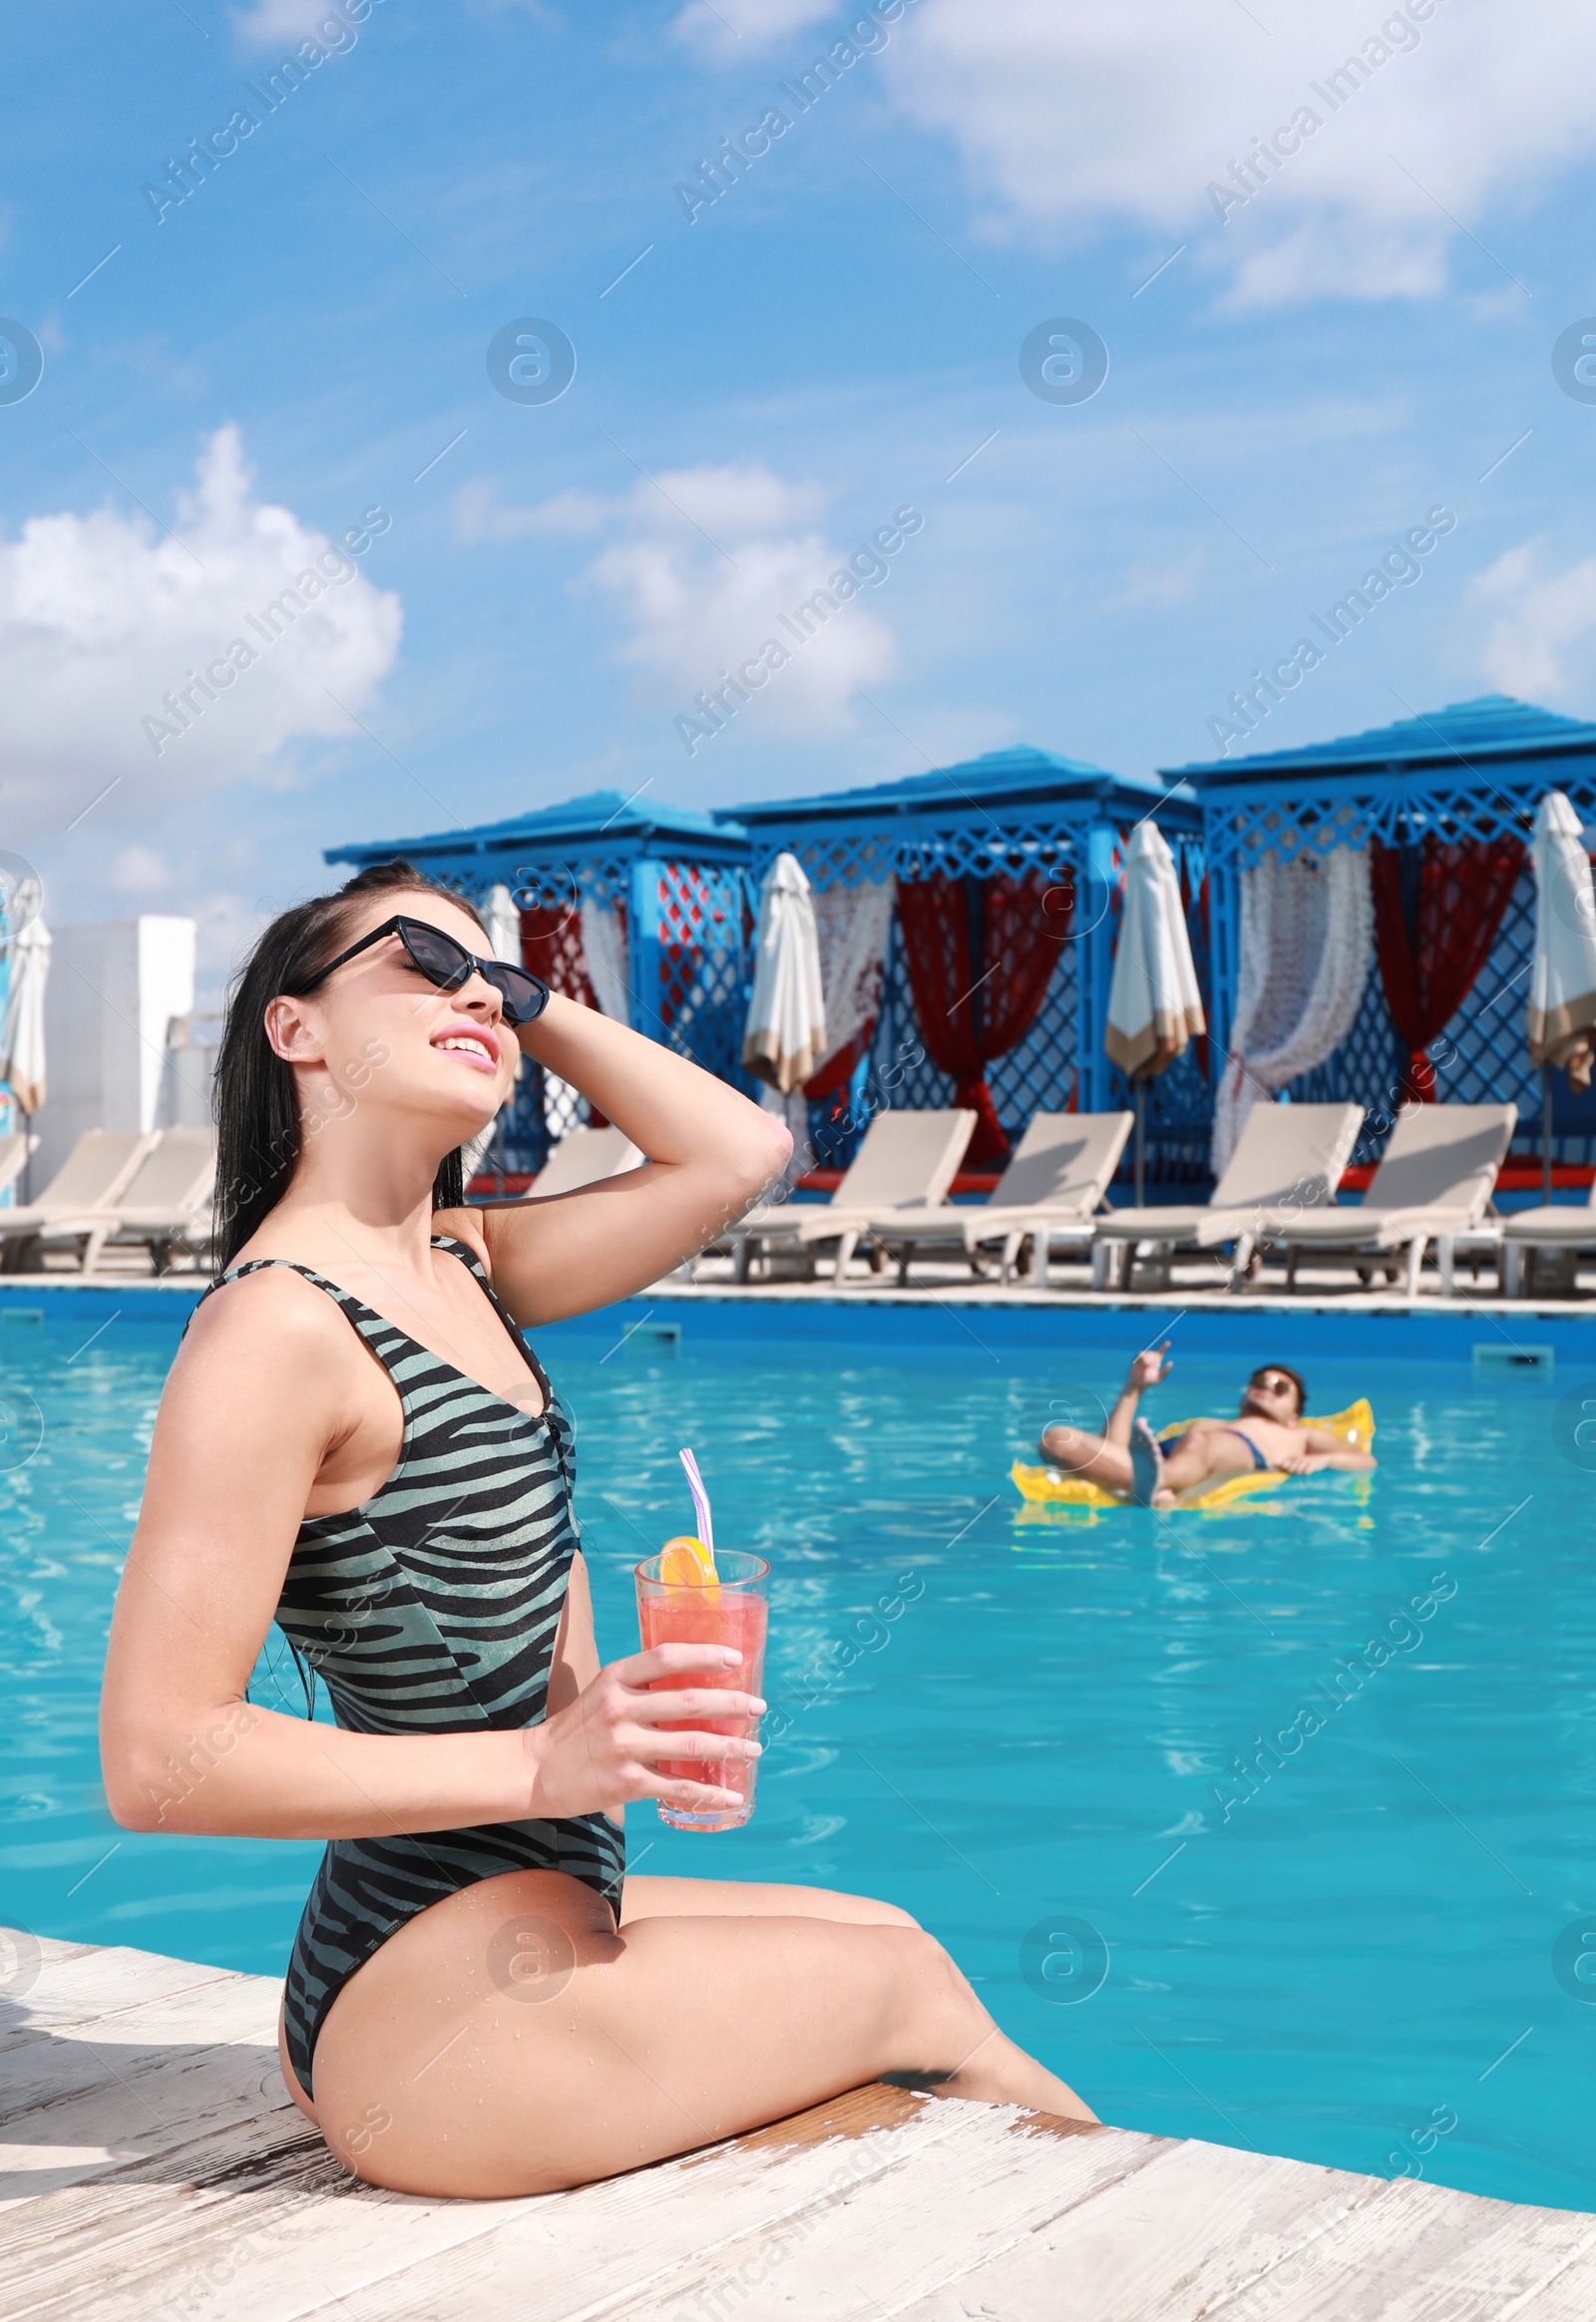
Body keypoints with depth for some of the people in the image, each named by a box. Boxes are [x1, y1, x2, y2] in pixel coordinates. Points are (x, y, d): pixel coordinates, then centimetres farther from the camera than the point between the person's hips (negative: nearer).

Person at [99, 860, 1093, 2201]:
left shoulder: (454, 1266, 7)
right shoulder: (277, 1325, -21)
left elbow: (737, 1153, 5)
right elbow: (156, 1761, -24)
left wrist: (535, 1010, 5)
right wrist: (543, 1767, -27)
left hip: (525, 1923, 9)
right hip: (435, 2010, -9)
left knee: (890, 1932, 19)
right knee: (914, 1991, 10)